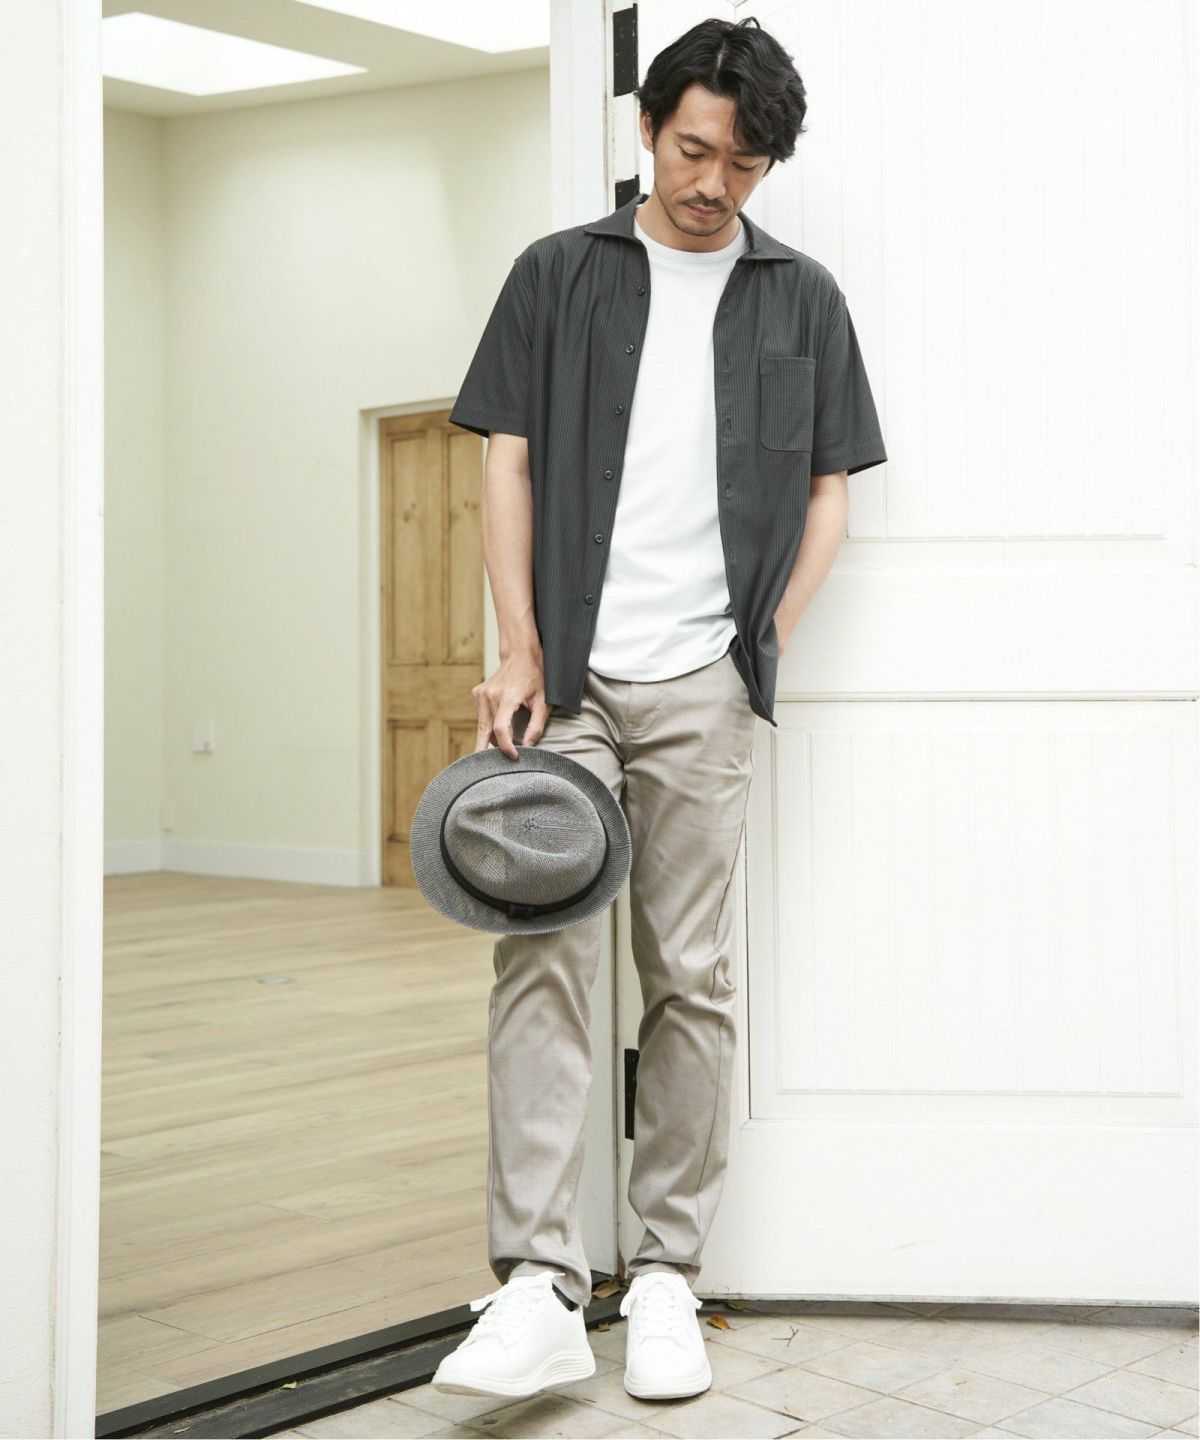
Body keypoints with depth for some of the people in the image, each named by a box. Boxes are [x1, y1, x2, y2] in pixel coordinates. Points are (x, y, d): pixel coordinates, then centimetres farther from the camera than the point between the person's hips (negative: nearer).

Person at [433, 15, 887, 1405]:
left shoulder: (801, 297, 12)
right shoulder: (557, 273, 10)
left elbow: (826, 490, 13)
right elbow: (510, 461, 6)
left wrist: (765, 643, 0)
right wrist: (520, 648, -3)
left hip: (700, 682, 1)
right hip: (565, 673, 0)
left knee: (692, 980, 3)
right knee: (540, 959, -9)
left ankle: (666, 1275, 13)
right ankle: (537, 1287, -8)